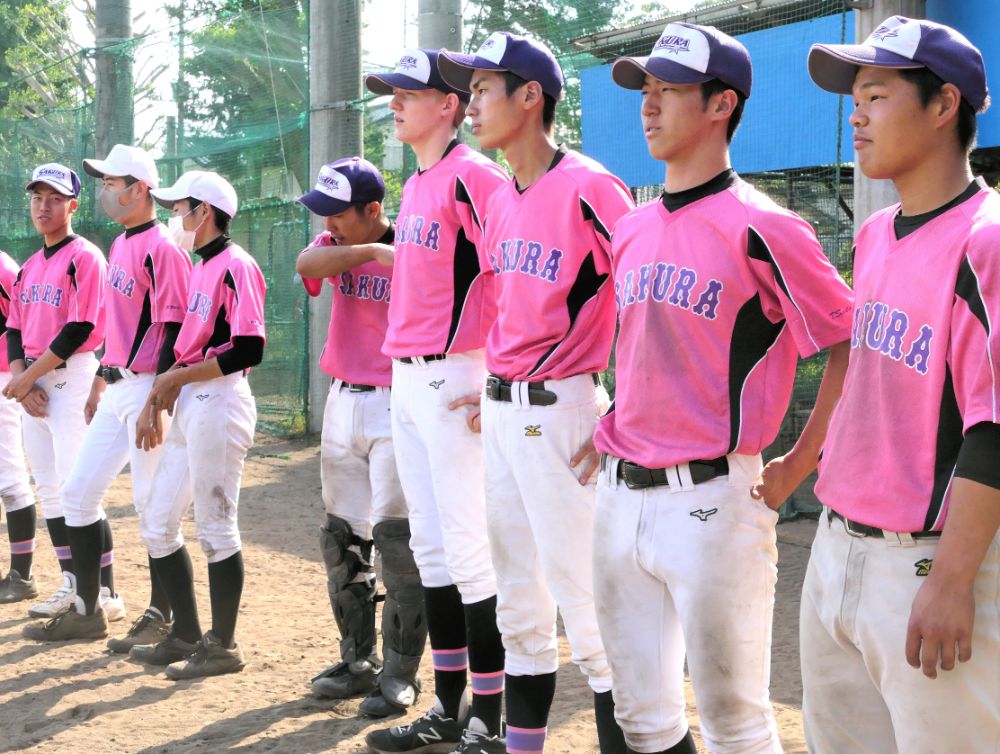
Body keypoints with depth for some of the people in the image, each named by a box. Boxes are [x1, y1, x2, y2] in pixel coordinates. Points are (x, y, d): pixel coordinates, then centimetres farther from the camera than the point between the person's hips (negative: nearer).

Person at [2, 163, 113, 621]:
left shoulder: (85, 258, -9)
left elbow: (78, 330, -17)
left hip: (72, 377, -8)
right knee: (49, 489, 10)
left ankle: (105, 594, -9)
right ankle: (72, 584, 18)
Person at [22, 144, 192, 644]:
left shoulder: (162, 250, -14)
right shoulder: (120, 246, 16)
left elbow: (175, 332, -18)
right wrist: (100, 382, 22)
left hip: (148, 391, -10)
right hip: (115, 391, 10)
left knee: (152, 504, -3)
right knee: (78, 492, 10)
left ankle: (160, 618, 8)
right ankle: (86, 612, 18)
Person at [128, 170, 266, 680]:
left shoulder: (235, 266, -11)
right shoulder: (199, 269, 18)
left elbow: (248, 351, -19)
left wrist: (177, 378, -14)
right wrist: (157, 400, 11)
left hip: (219, 404, -10)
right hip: (187, 408, 10)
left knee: (215, 529, -3)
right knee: (157, 523, 12)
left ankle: (222, 647, 7)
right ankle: (186, 637, 22)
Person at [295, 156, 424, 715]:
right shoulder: (338, 247, 5)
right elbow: (307, 263, -18)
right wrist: (373, 250, -29)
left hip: (396, 408, -6)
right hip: (343, 402, 6)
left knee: (397, 539, -9)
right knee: (342, 538, 12)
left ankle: (400, 670, 2)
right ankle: (358, 659, 24)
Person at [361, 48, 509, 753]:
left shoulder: (473, 176, -12)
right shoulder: (417, 186, 18)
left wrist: (493, 383, -21)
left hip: (452, 378, -10)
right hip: (406, 378, 10)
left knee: (469, 548, -6)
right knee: (431, 548, 13)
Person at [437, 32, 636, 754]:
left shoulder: (587, 188, -15)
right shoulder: (502, 200, 12)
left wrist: (619, 416, -17)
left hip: (561, 409, -9)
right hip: (500, 411, 9)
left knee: (584, 598, -8)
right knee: (519, 603, 15)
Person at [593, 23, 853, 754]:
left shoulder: (758, 227, -12)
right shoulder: (631, 228, 11)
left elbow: (853, 346, -10)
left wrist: (798, 465, -9)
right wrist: (614, 428, 14)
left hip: (709, 499, -7)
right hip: (619, 493, 7)